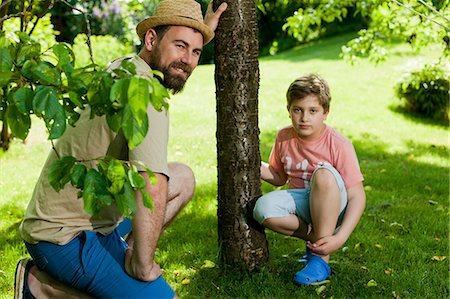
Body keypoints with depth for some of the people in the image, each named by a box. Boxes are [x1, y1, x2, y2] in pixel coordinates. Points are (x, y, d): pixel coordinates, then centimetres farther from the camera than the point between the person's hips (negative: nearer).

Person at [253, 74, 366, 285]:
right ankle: (313, 237, -3)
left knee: (324, 173, -36)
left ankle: (321, 257, -25)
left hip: (334, 206, -3)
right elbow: (279, 177, 13)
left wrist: (339, 238, -30)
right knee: (263, 208, -28)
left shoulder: (338, 145, -17)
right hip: (300, 201, 3)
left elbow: (357, 196, -19)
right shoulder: (284, 138, -2)